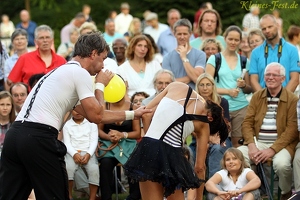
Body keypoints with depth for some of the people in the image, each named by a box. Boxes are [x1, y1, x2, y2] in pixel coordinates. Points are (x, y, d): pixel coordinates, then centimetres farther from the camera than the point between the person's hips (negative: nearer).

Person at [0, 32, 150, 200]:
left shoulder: (65, 72, 27)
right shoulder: (80, 73, -2)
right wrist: (100, 85, 13)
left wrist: (132, 114, 34)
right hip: (39, 137, -9)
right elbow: (95, 116, -2)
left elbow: (93, 114, 29)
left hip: (15, 134, 9)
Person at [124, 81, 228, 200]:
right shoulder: (204, 123, 12)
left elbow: (146, 114, 10)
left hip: (149, 149, 0)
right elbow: (200, 167, 14)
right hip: (172, 156, 0)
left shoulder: (177, 86, 13)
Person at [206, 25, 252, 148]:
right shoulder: (214, 59, 5)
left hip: (241, 107, 2)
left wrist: (244, 86, -4)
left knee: (238, 142, -2)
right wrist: (228, 91, -11)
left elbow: (249, 90, 19)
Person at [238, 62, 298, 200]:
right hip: (258, 142, 3)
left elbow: (292, 129, -10)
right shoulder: (257, 97, 11)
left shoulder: (292, 99, -3)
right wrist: (251, 145, -13)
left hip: (281, 144, -3)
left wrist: (272, 150, -20)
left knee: (281, 163, -36)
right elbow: (247, 123, 5)